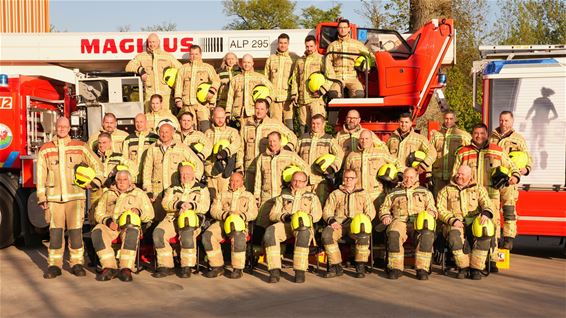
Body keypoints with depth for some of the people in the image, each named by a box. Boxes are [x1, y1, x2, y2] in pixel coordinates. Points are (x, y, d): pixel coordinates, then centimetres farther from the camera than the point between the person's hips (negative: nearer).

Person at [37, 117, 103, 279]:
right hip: (54, 197, 1)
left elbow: (95, 165, 14)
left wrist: (94, 181, -2)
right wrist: (41, 198, 3)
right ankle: (54, 265, 8)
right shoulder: (45, 149, 10)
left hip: (75, 196, -1)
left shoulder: (80, 147, 9)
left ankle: (77, 264, 7)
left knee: (75, 231, -2)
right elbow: (41, 176, 8)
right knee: (55, 232, 0)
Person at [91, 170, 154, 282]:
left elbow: (150, 214, 15)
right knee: (97, 232, -32)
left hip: (130, 225, -2)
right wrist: (108, 221, -7)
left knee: (132, 232, -39)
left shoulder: (139, 193, 20)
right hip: (110, 225, 2)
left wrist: (139, 212, -8)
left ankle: (126, 269, -41)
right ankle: (109, 267, -34)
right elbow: (98, 213, 14)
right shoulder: (107, 194, 25)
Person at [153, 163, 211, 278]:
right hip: (172, 218, 3)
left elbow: (205, 207, 1)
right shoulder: (173, 188, 23)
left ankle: (187, 267, -28)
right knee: (158, 232, -27)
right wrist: (179, 204, -13)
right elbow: (165, 203, 5)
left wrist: (191, 205, -17)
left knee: (187, 234, -37)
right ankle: (165, 266, -20)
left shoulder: (202, 189, 17)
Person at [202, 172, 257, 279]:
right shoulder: (222, 194, 26)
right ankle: (217, 266, -17)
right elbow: (214, 210, 11)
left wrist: (240, 215, -11)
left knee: (238, 237, -38)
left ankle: (238, 269, -26)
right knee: (207, 236, -28)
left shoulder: (248, 196, 23)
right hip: (222, 223, 2)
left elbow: (253, 213, 8)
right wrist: (226, 214, -9)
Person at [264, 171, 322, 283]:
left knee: (303, 233, -42)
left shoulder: (312, 197, 26)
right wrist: (283, 216, -3)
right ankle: (275, 270, -36)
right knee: (270, 232, -34)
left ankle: (300, 271, -39)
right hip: (284, 224, 2)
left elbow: (317, 214, 9)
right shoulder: (283, 196, 28)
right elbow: (272, 214, 18)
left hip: (304, 225, -2)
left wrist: (306, 217, -11)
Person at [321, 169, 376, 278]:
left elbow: (371, 211, 12)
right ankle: (336, 266, -23)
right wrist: (331, 220, -8)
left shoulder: (363, 194, 22)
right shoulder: (335, 194, 23)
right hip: (339, 223, 1)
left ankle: (360, 266, -22)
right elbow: (326, 211, 14)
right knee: (326, 234, -32)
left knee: (364, 234, -36)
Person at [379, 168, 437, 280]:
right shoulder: (394, 193, 25)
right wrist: (385, 216, 3)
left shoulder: (425, 192, 26)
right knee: (393, 234, -36)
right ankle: (395, 268, -29)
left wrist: (429, 214, -5)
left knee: (427, 234, -36)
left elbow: (432, 208, 19)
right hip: (400, 220, 0)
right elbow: (384, 208, 25)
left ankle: (422, 269, -33)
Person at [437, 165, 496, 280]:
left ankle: (476, 268, -20)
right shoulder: (446, 190, 15)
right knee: (455, 237, -36)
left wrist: (486, 213, -22)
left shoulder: (479, 189, 18)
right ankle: (463, 267, -19)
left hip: (474, 223, 1)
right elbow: (440, 209, 4)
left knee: (484, 236, -33)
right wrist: (453, 220, -14)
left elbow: (487, 204, 3)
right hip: (455, 225, -1)